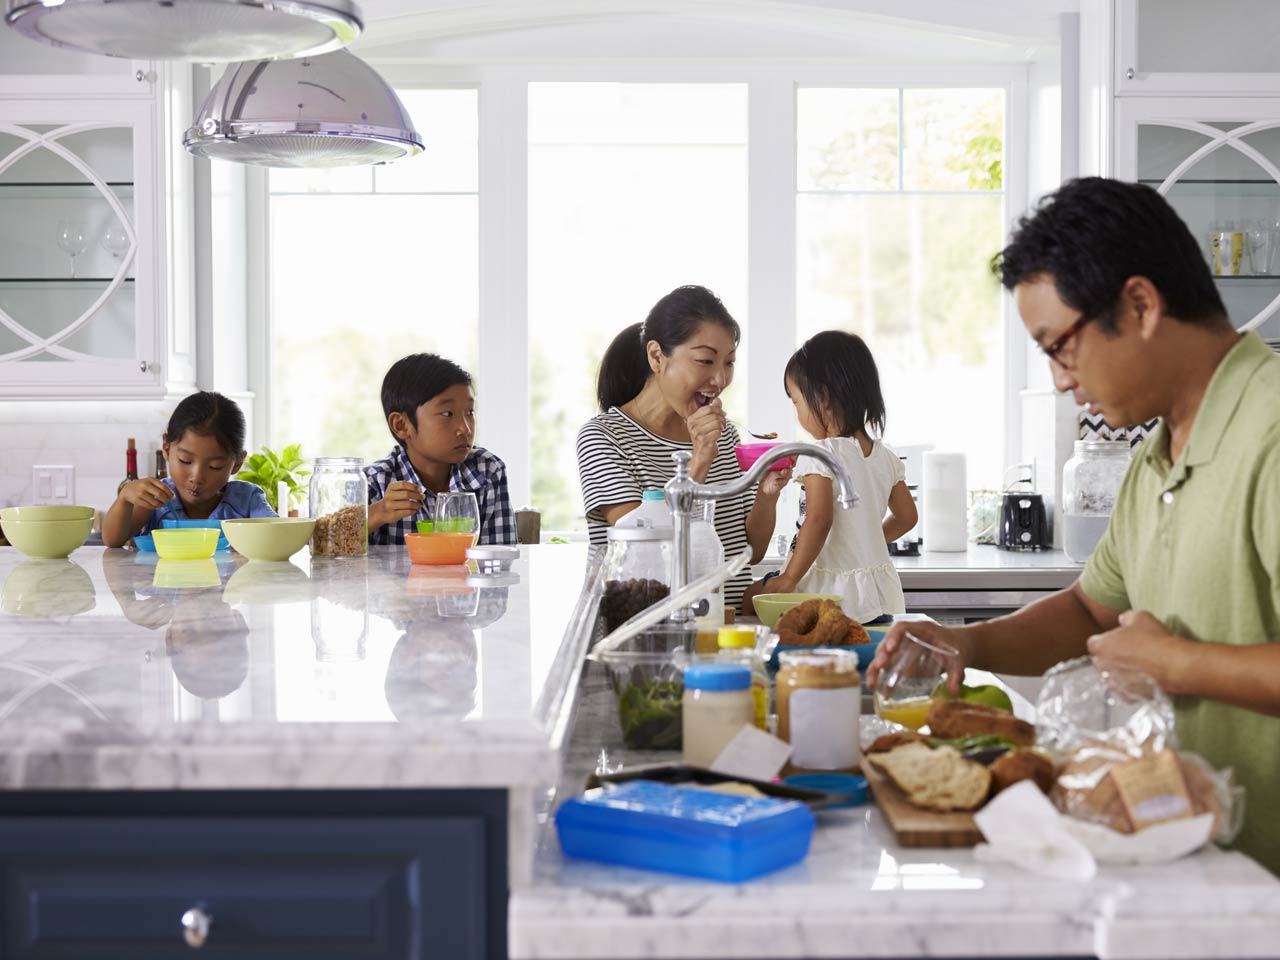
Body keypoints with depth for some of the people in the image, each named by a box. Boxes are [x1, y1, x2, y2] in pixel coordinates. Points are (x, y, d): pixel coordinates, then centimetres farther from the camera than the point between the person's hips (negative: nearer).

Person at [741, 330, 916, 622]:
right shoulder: (886, 457, 10)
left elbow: (818, 521, -22)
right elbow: (906, 516, 19)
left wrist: (788, 579, -15)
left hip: (835, 592, -7)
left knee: (751, 599, 5)